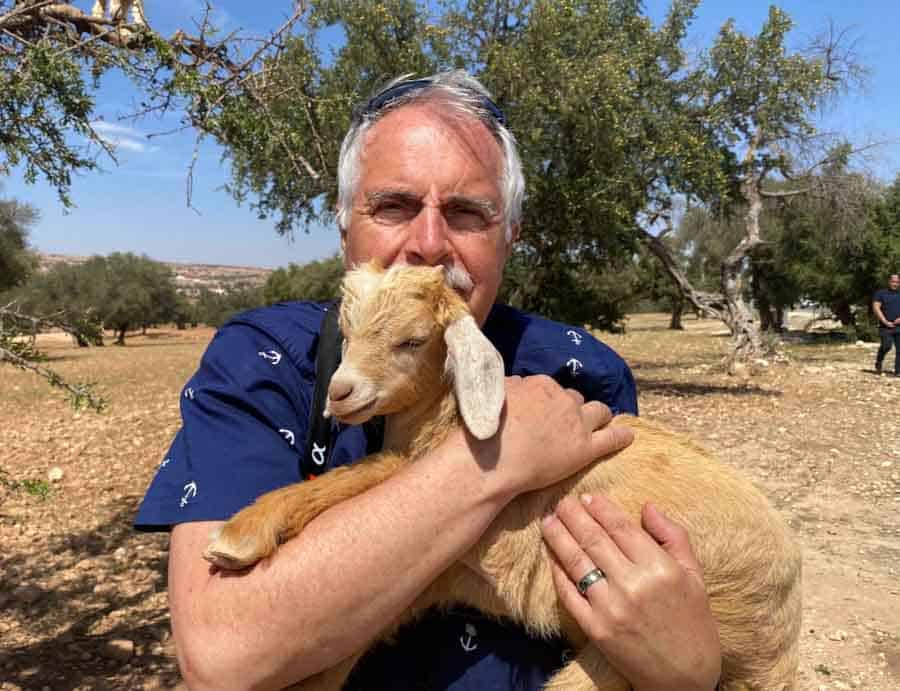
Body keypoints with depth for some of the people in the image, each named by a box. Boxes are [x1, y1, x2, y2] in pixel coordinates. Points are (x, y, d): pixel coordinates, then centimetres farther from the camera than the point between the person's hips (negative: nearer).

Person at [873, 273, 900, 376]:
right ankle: (878, 362, 12)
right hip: (886, 327, -3)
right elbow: (876, 308, -4)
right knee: (886, 346, -15)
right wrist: (886, 322, -11)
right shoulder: (880, 293, 5)